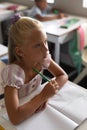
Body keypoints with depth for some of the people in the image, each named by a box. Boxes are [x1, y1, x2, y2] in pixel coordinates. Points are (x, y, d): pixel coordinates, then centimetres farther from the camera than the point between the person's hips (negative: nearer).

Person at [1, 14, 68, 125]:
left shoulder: (44, 58, -17)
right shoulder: (12, 72, -32)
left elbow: (63, 76, -7)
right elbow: (14, 118, -38)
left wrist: (47, 94, -23)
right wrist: (43, 95, -32)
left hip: (38, 108, 4)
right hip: (22, 117, -3)